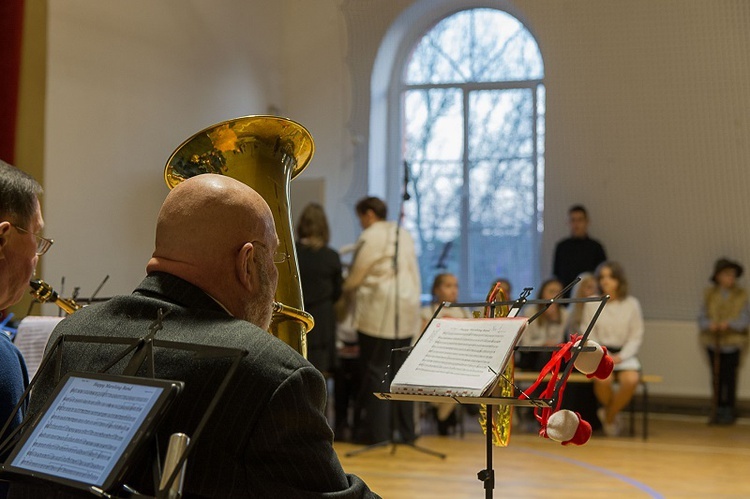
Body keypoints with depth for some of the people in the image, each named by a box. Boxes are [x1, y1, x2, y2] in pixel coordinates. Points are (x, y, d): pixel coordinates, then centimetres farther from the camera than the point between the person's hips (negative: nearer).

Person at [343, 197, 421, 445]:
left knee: (375, 370, -2)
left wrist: (342, 289, 15)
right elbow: (415, 275, 16)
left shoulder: (370, 237, -7)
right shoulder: (404, 235, 15)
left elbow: (355, 277, -4)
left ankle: (376, 430, -1)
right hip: (406, 313, 7)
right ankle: (405, 429, 11)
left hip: (379, 313, -7)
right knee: (400, 369, 10)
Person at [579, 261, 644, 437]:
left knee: (631, 380, -31)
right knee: (603, 378, -34)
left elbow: (636, 336, 4)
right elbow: (589, 336, 4)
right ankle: (609, 413, 1)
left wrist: (621, 356, -11)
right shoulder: (592, 303, 3)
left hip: (624, 353, 1)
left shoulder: (632, 303, 4)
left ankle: (609, 415, -3)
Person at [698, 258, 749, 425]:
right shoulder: (709, 295, 6)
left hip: (733, 344, -2)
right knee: (716, 378, 7)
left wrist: (729, 324, -21)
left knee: (730, 378, -2)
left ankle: (729, 411, 7)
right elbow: (702, 317, 4)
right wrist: (709, 325, -17)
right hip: (713, 342, 2)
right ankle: (718, 411, 15)